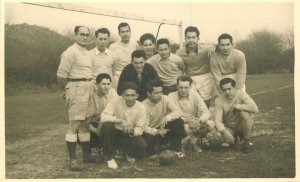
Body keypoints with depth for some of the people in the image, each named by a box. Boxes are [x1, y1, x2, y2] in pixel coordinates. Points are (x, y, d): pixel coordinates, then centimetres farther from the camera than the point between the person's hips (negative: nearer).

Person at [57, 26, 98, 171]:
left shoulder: (86, 53, 16)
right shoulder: (71, 52, -10)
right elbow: (61, 75, -14)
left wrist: (92, 86, 11)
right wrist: (68, 91, -5)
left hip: (89, 88, 9)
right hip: (76, 89, -9)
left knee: (86, 123, 15)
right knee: (74, 124, -6)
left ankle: (87, 155, 26)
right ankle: (72, 159, -1)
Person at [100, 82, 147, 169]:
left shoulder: (141, 107, -11)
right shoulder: (115, 102, -17)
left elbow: (140, 128, -10)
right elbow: (103, 117, -28)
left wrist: (132, 131, -33)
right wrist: (120, 121, -39)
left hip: (130, 136, 1)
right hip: (115, 133, -1)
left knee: (142, 145, -28)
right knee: (106, 125, -34)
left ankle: (129, 153, 12)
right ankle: (110, 157, -13)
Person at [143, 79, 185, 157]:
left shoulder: (165, 99, -11)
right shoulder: (144, 106, -19)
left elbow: (179, 112, -19)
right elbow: (144, 126, -24)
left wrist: (166, 118, -38)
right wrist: (157, 131, -44)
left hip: (164, 130, 3)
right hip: (151, 132, -2)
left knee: (179, 122, -22)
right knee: (147, 138, -36)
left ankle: (175, 149, -9)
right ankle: (152, 154, 0)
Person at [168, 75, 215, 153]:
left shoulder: (194, 95, -3)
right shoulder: (172, 96, -10)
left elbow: (206, 112, -9)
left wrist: (201, 119, -33)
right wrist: (187, 120, -33)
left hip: (194, 123, 4)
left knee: (210, 124, -21)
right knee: (186, 128, -38)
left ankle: (192, 141, -3)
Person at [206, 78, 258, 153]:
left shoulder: (241, 94, -15)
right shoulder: (219, 101, -11)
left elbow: (255, 108, -28)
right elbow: (218, 120, -18)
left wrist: (238, 106, -26)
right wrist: (224, 131, -36)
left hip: (242, 126, -1)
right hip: (229, 128, 1)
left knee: (244, 112, -33)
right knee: (211, 137, -27)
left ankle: (247, 142, -14)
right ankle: (233, 139, 5)